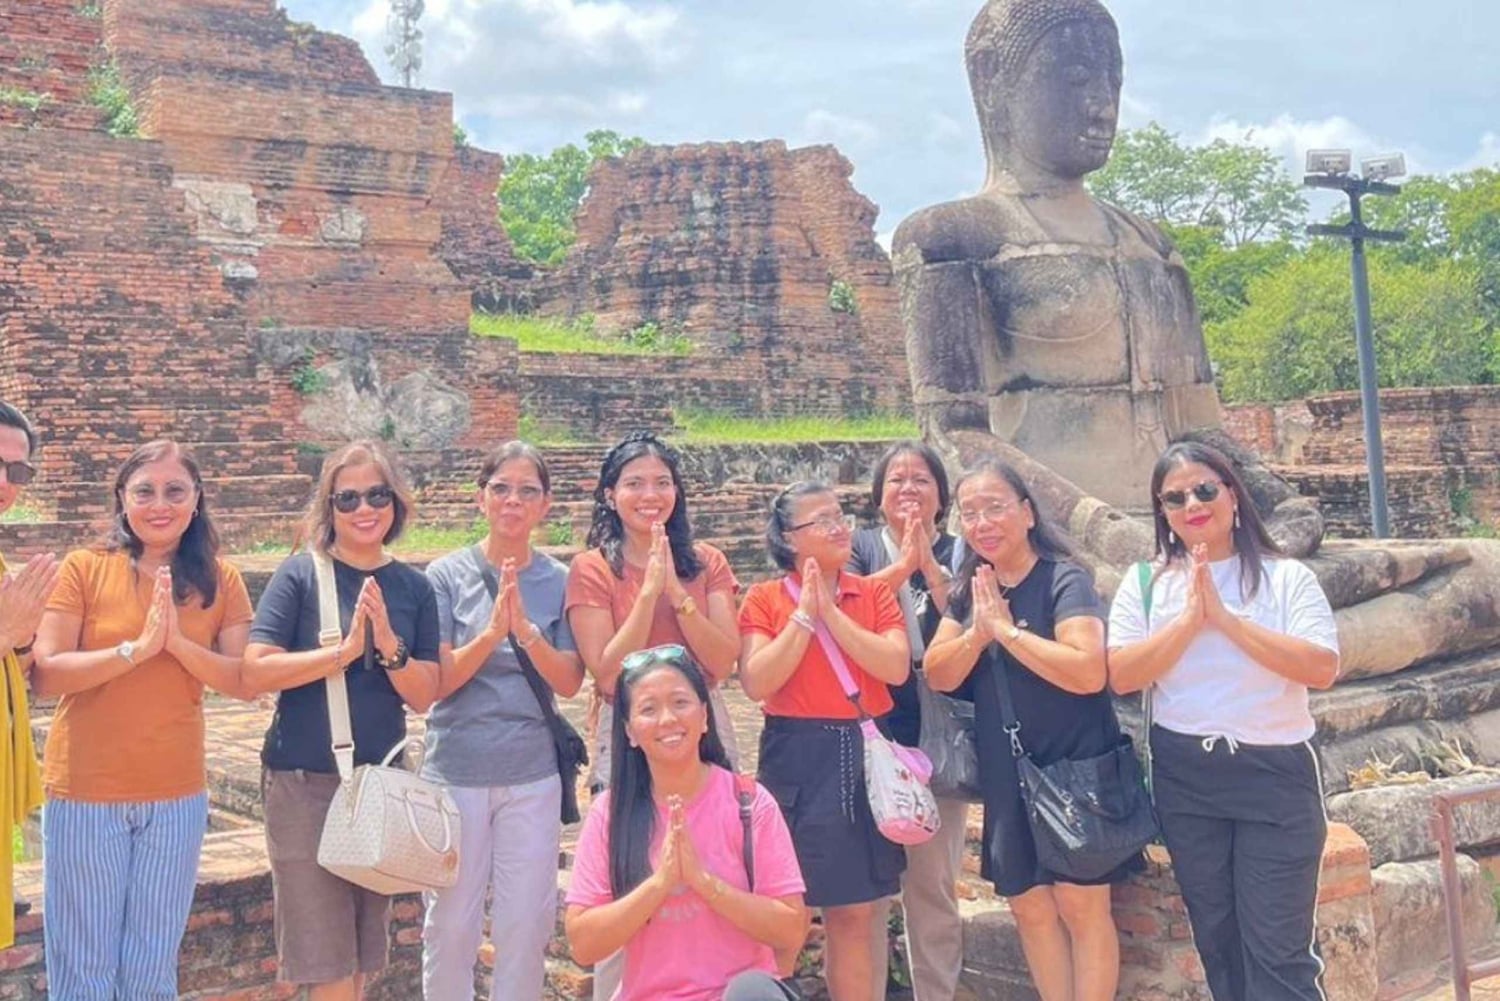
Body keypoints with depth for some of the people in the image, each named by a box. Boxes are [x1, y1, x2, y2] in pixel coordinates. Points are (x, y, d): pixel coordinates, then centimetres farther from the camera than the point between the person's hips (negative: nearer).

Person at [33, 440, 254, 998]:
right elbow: (44, 676, -13)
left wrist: (178, 642, -19)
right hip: (84, 794, -2)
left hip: (177, 797, 2)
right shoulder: (84, 569, -5)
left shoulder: (221, 581, 3)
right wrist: (135, 649, -23)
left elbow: (245, 683, -5)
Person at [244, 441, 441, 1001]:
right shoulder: (300, 574, -6)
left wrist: (389, 646, -18)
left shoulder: (414, 588, 4)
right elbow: (256, 671, -15)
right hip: (304, 781, -4)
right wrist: (344, 650, -23)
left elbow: (424, 696, 0)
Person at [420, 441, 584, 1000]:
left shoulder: (560, 582, 1)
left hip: (532, 776, 1)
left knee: (526, 926, 7)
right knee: (451, 924, 7)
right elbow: (437, 682, -8)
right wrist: (492, 632, -24)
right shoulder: (448, 575, -4)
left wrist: (526, 631, -22)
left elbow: (569, 683, -4)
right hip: (456, 772, -1)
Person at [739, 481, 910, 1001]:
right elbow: (757, 683, -12)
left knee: (856, 913, 7)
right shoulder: (764, 598, 0)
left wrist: (831, 613, -13)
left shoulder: (874, 593, 6)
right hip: (796, 759, -2)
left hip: (864, 754, 2)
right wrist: (804, 614, -13)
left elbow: (896, 668, -9)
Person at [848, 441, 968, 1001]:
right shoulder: (862, 547, 6)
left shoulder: (957, 554, 8)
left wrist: (932, 568, -13)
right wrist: (904, 563, -16)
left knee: (934, 882, 8)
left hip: (937, 734, 1)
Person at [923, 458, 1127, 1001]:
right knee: (1030, 908, 11)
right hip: (1007, 775, 6)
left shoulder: (1064, 580, -13)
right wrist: (979, 631, -17)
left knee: (1081, 905, -2)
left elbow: (1089, 672, -26)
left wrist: (1006, 629, -21)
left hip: (1074, 767, -6)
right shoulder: (969, 589, 7)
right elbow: (938, 675, 1)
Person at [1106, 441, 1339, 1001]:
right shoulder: (1144, 585, 4)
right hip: (1184, 777, 3)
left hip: (1275, 773, -3)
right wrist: (1190, 618, -16)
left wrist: (1224, 616, -17)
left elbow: (1321, 669, -15)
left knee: (1278, 949, -2)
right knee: (1217, 939, 15)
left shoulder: (1287, 578, -2)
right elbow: (1121, 676, -7)